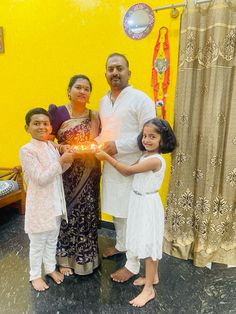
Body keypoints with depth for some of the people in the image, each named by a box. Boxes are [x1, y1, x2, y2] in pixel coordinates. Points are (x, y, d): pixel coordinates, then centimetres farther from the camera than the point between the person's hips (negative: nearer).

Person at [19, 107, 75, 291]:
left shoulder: (52, 146, 2)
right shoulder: (27, 150, -18)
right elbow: (41, 179, -24)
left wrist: (68, 160, -9)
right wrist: (61, 160, -26)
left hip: (55, 201, 6)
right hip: (39, 204, -6)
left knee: (52, 239, 22)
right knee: (38, 243, 13)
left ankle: (51, 268, 43)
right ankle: (35, 275, 35)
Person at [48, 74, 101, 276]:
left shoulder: (94, 117, 6)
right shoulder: (58, 112, -5)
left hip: (89, 174, 3)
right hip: (66, 173, -3)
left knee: (87, 214, 11)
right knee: (67, 213, 6)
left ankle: (86, 257, 33)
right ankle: (65, 259, 28)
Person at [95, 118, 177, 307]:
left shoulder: (156, 160, -24)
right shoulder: (146, 156, 5)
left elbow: (128, 170, -21)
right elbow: (128, 172, 4)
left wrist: (106, 157, -13)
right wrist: (109, 156, -3)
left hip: (149, 205, -9)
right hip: (140, 202, 9)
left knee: (149, 245, 3)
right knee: (148, 243, 21)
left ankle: (149, 289, 19)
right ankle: (153, 276, 40)